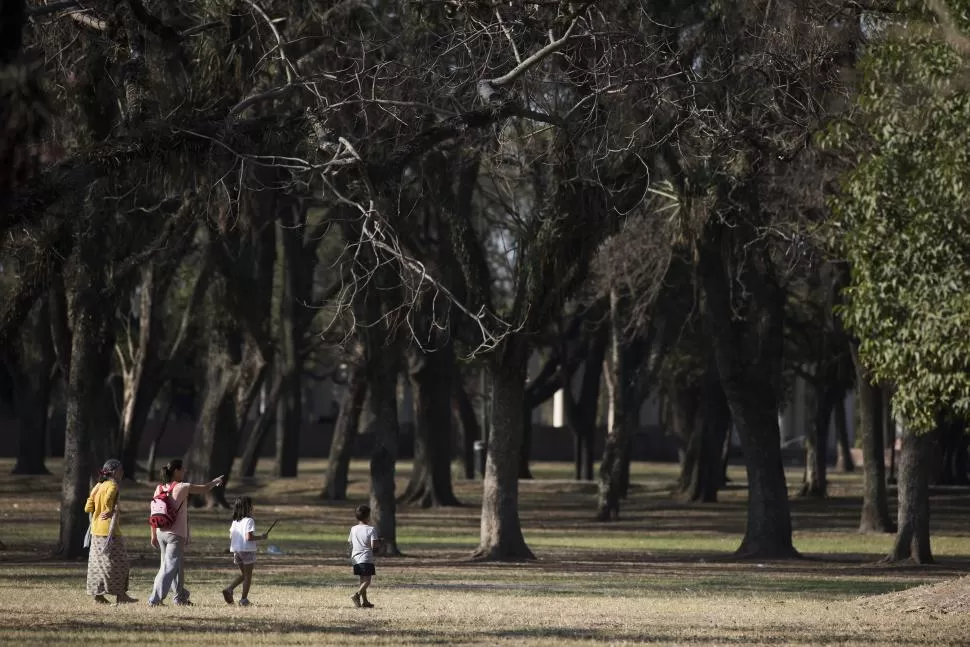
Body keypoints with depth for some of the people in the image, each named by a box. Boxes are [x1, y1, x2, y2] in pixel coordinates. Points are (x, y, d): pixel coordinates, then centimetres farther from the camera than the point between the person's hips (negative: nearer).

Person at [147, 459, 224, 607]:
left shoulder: (159, 489, 5)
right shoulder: (182, 488, -11)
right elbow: (204, 489, 0)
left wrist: (153, 535, 13)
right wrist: (216, 481, 22)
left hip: (161, 533, 6)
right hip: (176, 534, -6)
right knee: (170, 567, -6)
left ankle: (181, 597, 28)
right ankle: (155, 599, -15)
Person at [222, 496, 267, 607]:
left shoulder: (235, 521, 9)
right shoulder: (249, 521, -14)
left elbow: (231, 536, 10)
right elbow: (249, 537, -21)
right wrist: (261, 537, -8)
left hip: (236, 551, 7)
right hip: (247, 551, -7)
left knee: (243, 574, 19)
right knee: (248, 575, 4)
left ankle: (229, 589, 1)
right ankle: (244, 599, 3)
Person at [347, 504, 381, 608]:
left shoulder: (353, 529, 6)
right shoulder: (371, 529, -10)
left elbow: (349, 541, 18)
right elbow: (373, 545, -17)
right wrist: (379, 544, 4)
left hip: (355, 559, 6)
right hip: (366, 559, -6)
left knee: (363, 580, 16)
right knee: (367, 580, -5)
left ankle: (365, 601, 19)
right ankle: (357, 595, -28)